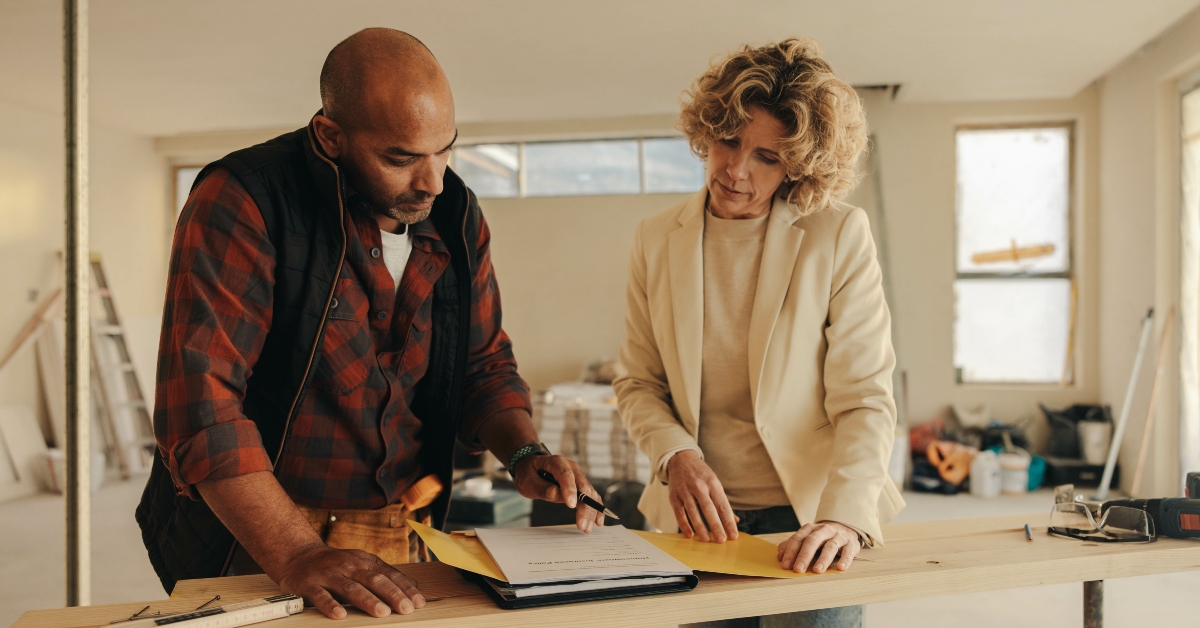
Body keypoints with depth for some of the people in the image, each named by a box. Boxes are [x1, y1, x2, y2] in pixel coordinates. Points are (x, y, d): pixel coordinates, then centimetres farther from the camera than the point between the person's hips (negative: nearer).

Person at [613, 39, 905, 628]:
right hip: (699, 516, 3)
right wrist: (676, 455, -11)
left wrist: (844, 514, -23)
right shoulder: (656, 239, 2)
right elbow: (638, 384, 7)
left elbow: (865, 400, -9)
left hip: (807, 518, -2)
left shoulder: (840, 236, -7)